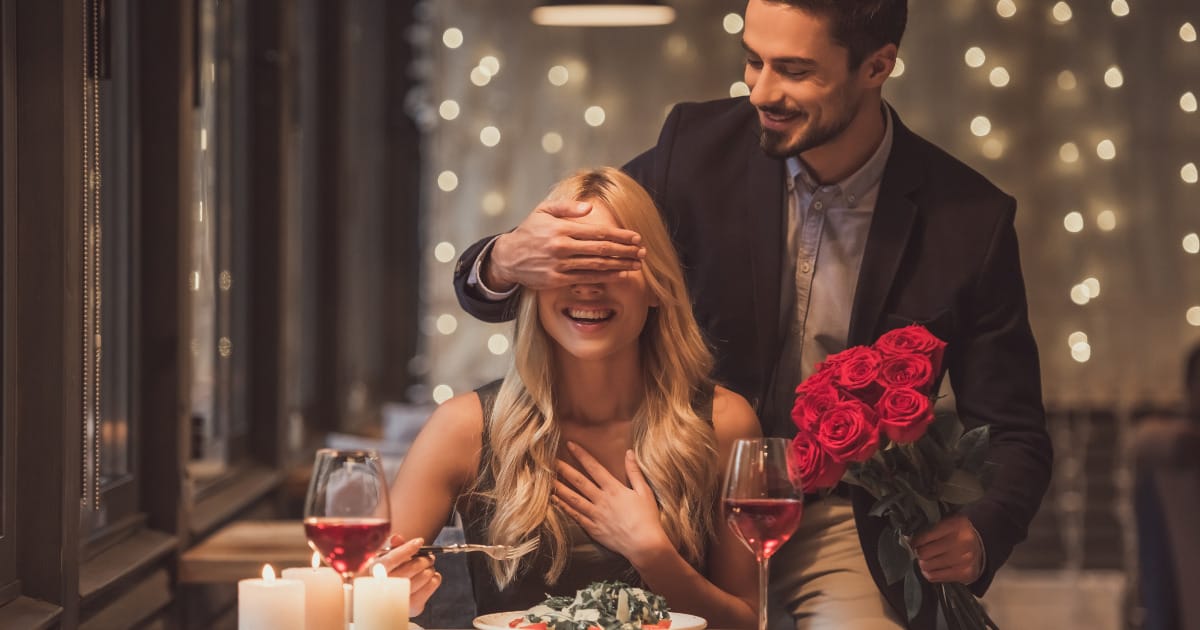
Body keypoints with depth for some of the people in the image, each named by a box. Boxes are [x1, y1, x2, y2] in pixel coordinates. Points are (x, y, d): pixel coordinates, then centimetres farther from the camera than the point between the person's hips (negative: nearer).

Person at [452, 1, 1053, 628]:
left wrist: (979, 533, -24)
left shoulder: (971, 219, -10)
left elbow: (1014, 435, -2)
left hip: (845, 524, -2)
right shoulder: (701, 147, -7)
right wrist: (504, 263, -28)